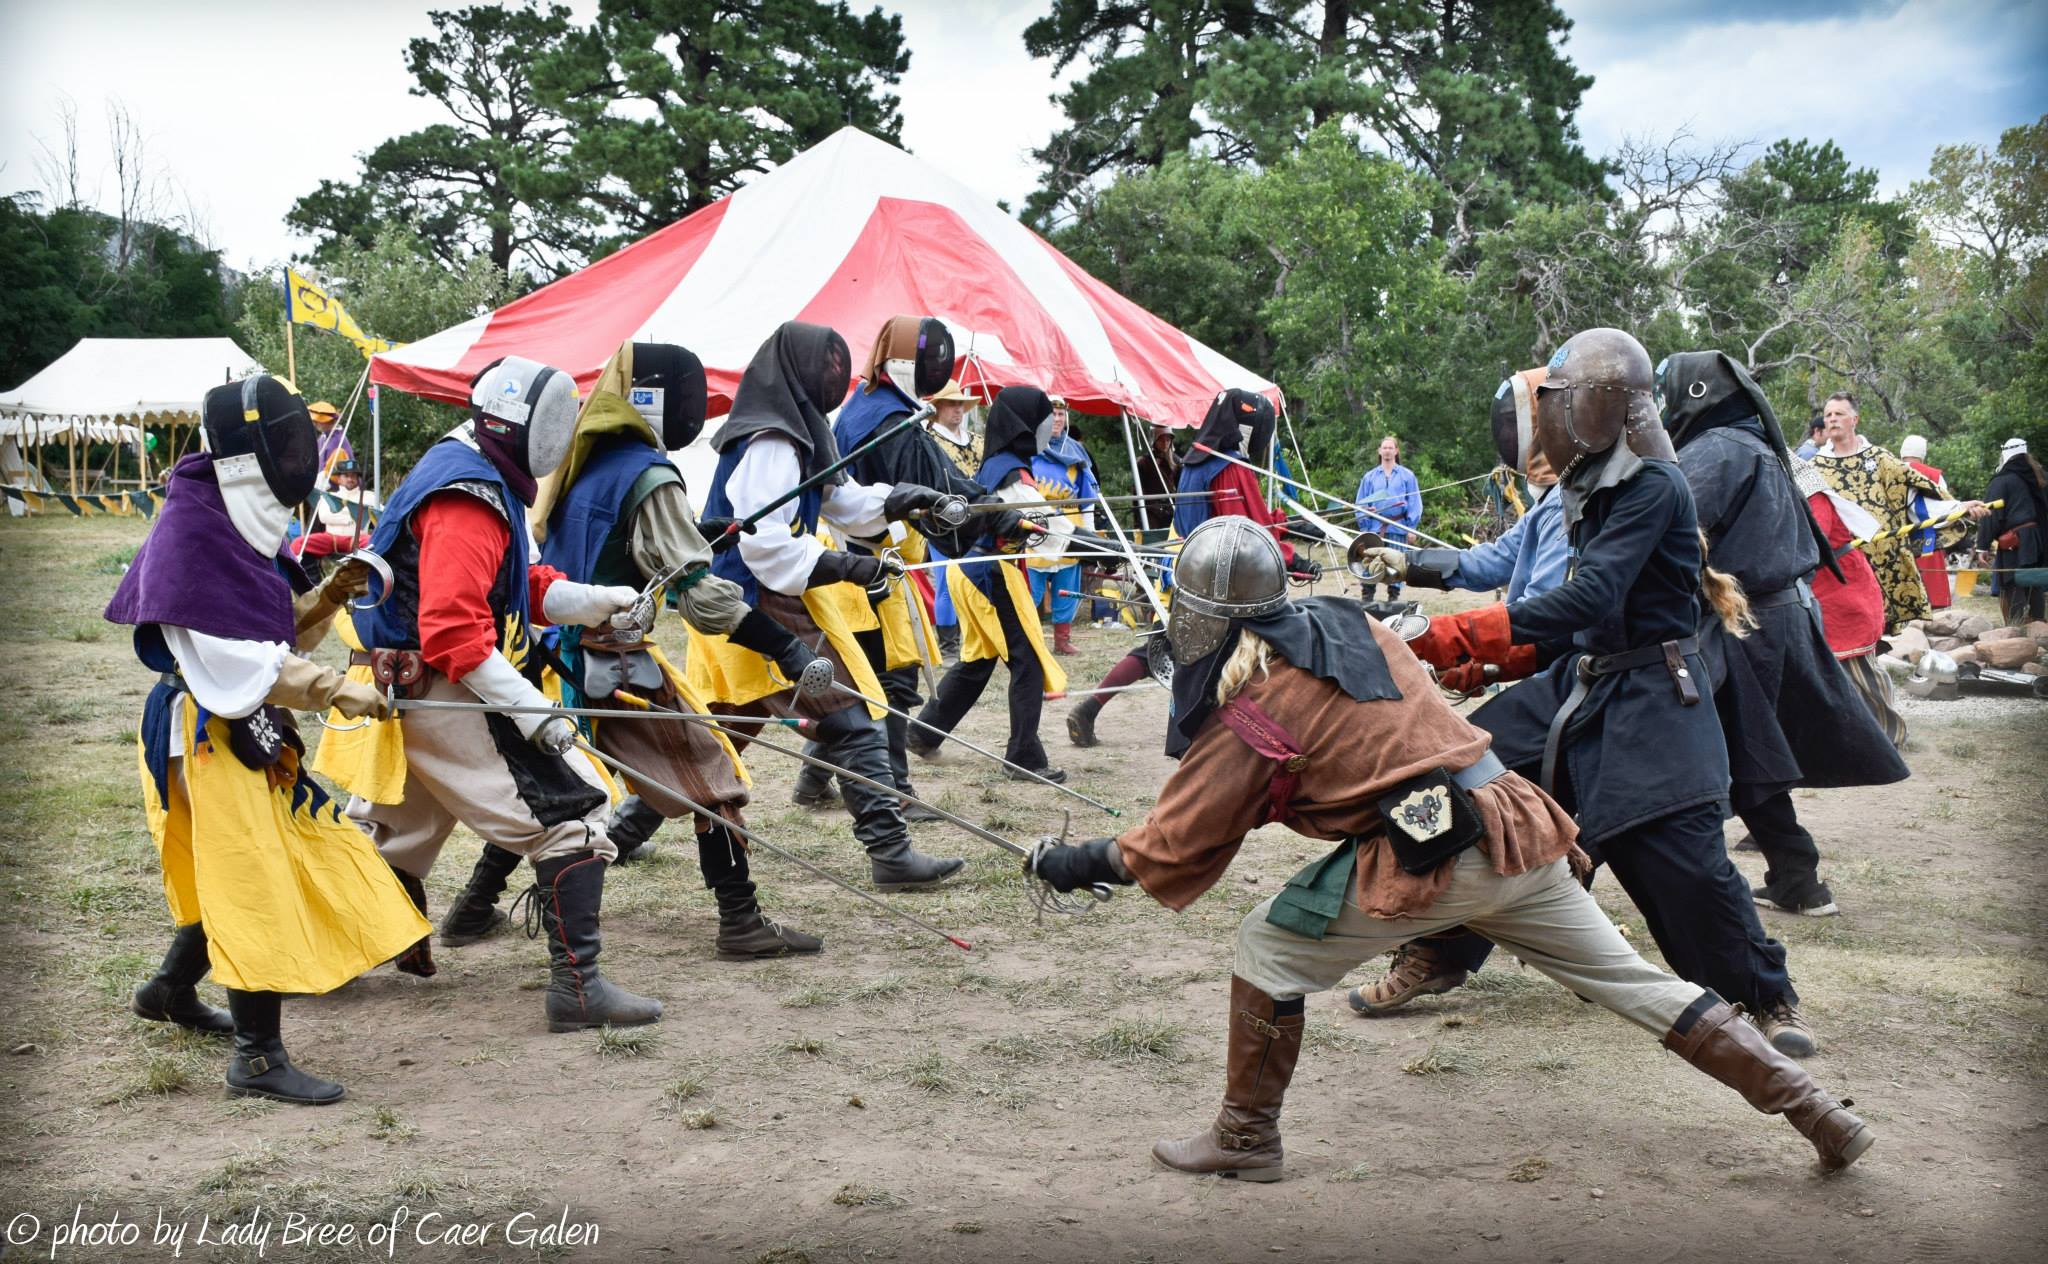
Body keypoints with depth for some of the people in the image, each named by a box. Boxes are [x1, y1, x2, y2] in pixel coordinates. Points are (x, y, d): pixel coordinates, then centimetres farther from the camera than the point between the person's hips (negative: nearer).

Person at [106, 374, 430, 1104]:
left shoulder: (246, 527, 10)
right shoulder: (190, 534, -19)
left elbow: (279, 631, 15)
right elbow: (239, 662, -24)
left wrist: (326, 598, -2)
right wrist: (336, 691, -26)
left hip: (251, 730, 10)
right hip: (208, 734, -10)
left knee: (243, 875, 19)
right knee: (255, 883, -7)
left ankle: (171, 990, 39)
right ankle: (258, 1057, 0)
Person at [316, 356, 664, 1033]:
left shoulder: (482, 479, 14)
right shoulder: (468, 498, -19)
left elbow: (522, 588, 16)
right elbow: (452, 630, -28)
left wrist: (598, 601, 1)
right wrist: (531, 708, -30)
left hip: (403, 691, 11)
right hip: (445, 695, -11)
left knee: (393, 829, 25)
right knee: (573, 808, -10)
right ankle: (576, 985, -10)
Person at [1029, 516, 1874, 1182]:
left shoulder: (1251, 702, -5)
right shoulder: (1349, 621, 14)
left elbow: (1177, 844, 0)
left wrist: (1078, 864, 13)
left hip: (1427, 860, -7)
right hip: (1520, 825, 8)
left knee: (1267, 947, 7)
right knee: (1633, 981, 17)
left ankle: (1246, 1139, 15)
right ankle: (1816, 1114, 20)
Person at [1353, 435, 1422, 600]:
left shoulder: (1407, 475, 6)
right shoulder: (1370, 476, 11)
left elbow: (1415, 503, 4)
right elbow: (1361, 503, 10)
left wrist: (1412, 527, -3)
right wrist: (1363, 526, 0)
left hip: (1398, 526, -1)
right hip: (1374, 527, 1)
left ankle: (1394, 597, 10)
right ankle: (1367, 597, 1)